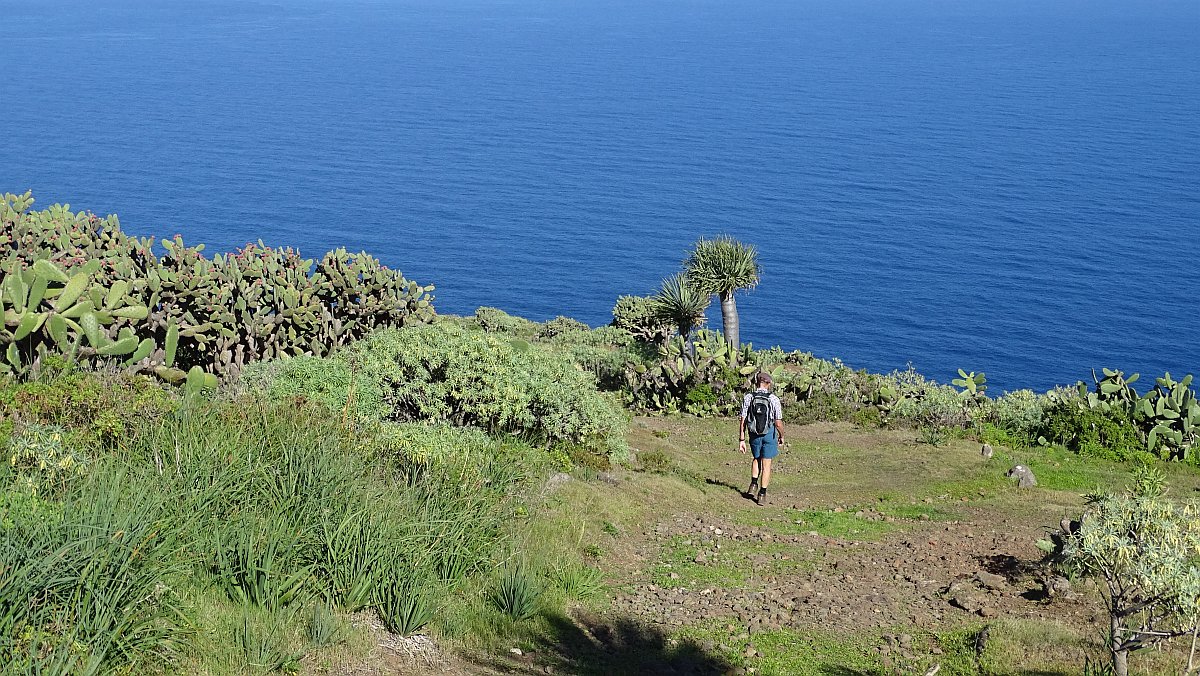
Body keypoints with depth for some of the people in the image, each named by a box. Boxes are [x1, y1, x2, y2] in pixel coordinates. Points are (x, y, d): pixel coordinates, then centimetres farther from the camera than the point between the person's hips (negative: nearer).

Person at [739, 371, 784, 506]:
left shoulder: (748, 398, -8)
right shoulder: (774, 399, -13)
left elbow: (743, 421, -7)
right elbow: (778, 423, -11)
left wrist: (741, 440, -1)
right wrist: (781, 436, 8)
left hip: (754, 434, 2)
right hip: (769, 434, -2)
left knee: (756, 459, 27)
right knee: (766, 465, 8)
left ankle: (754, 485, 17)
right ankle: (762, 494, 11)